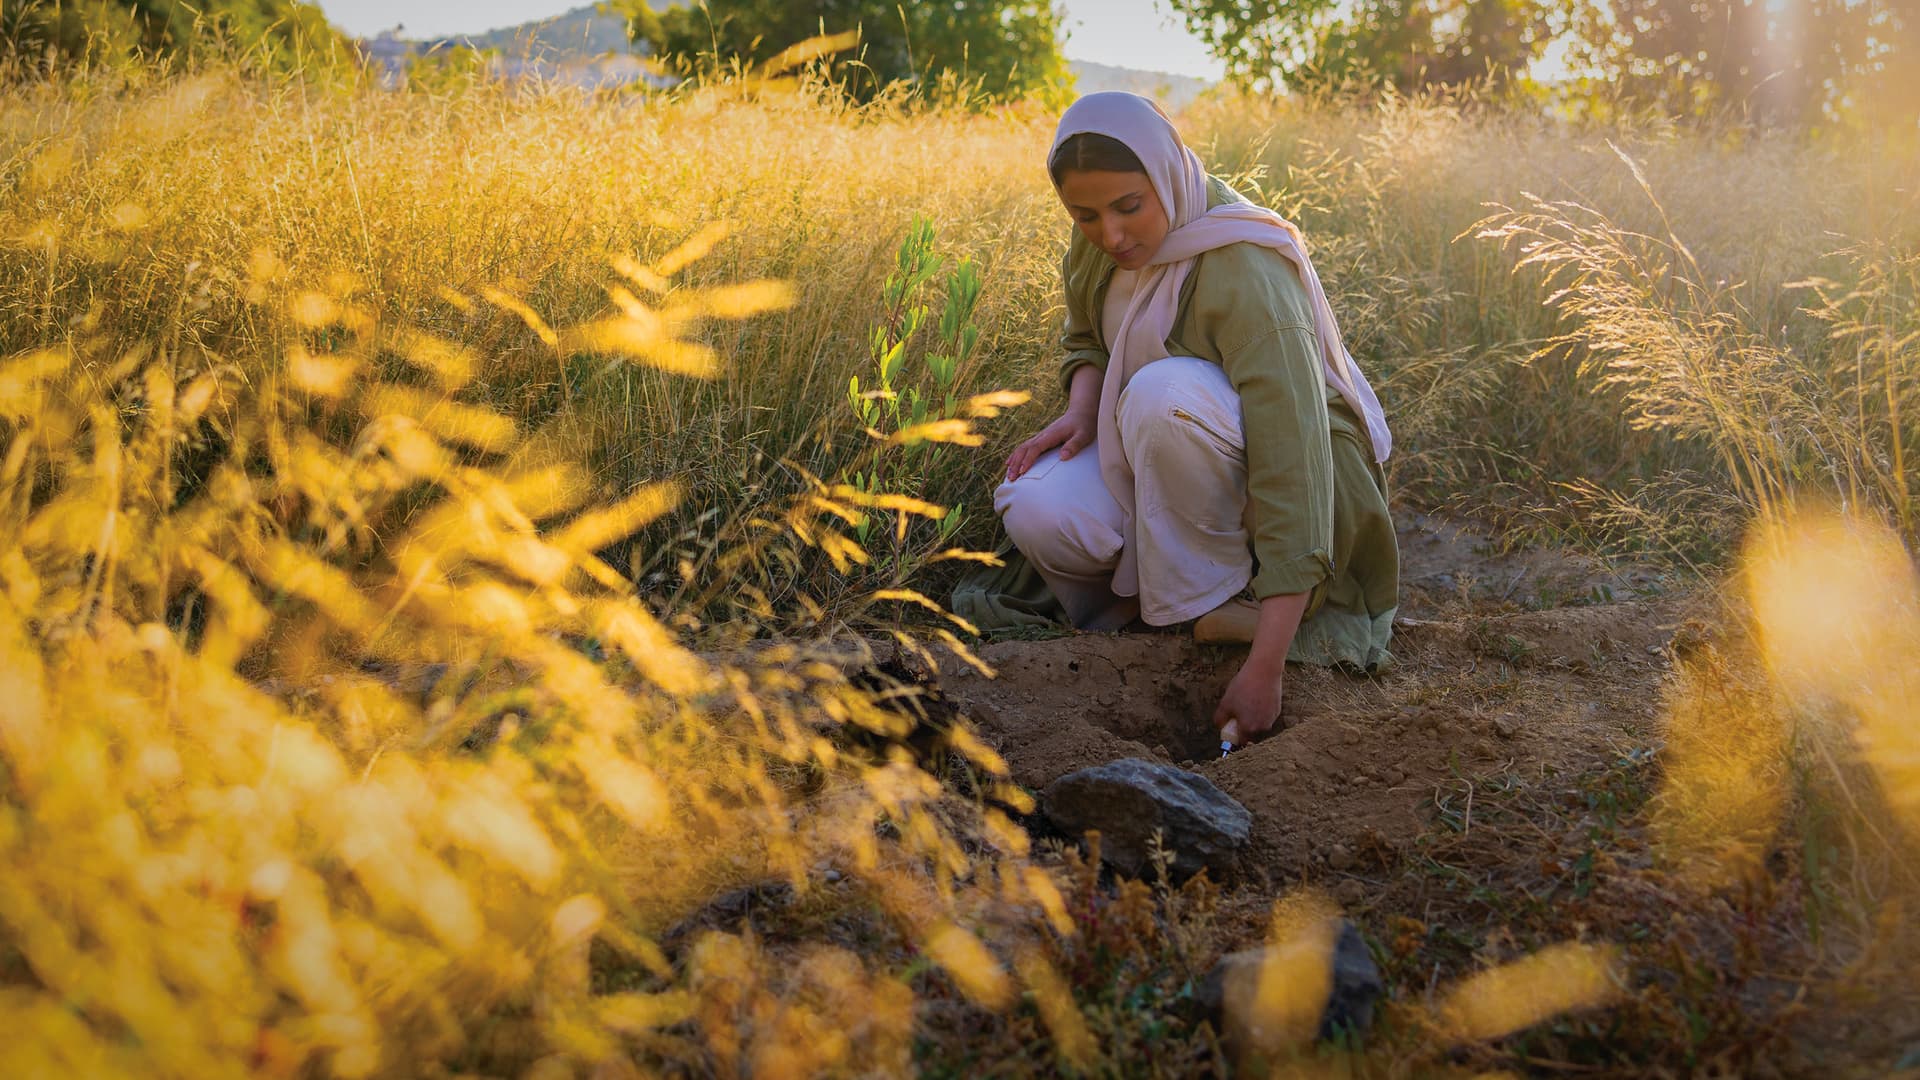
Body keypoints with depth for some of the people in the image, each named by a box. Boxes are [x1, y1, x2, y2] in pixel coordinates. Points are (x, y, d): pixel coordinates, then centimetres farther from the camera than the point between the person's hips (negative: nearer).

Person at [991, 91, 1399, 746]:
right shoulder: (1105, 236, -8)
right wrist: (1082, 409, -13)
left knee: (1166, 393, -37)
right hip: (1161, 448, 6)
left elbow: (1294, 471, -36)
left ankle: (1216, 593, -17)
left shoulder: (1244, 280, -31)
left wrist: (1264, 668, -40)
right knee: (1037, 513, -25)